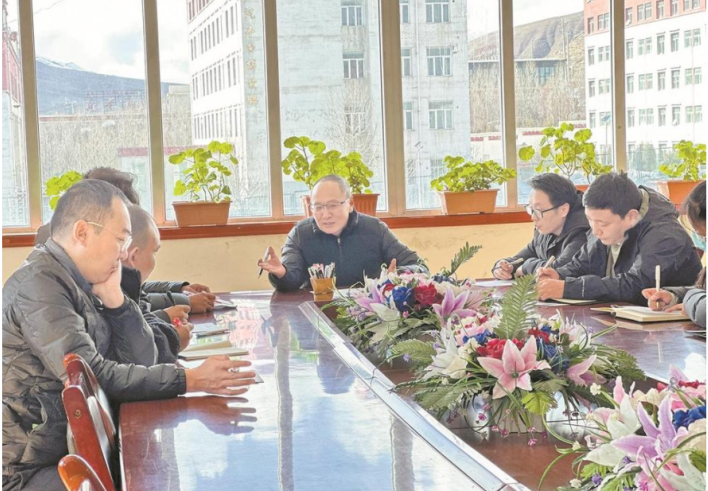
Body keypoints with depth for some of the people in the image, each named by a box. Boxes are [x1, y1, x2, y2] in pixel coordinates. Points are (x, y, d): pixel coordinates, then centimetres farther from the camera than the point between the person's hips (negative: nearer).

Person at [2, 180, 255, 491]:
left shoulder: (80, 284, 8)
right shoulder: (39, 284, -18)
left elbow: (142, 360, 7)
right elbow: (94, 376, -25)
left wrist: (113, 296, -6)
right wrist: (191, 380, -23)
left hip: (71, 451, 8)